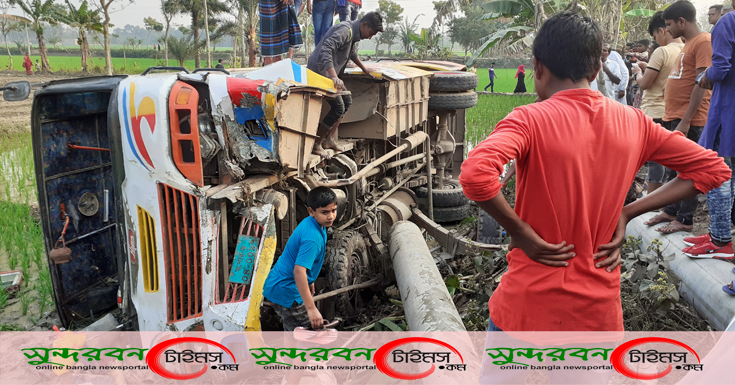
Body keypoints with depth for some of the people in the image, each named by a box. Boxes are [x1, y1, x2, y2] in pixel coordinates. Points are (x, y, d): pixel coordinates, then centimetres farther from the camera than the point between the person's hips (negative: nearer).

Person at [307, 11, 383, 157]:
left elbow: (352, 53, 34)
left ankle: (329, 139, 16)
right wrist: (333, 76, -43)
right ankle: (316, 144, -2)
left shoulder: (354, 34, 13)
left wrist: (364, 68, 47)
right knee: (338, 108, -12)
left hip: (330, 74, 11)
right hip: (320, 72, -11)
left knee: (347, 101, 13)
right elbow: (325, 49, -34)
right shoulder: (345, 30, -20)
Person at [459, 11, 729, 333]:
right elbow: (713, 169, 10)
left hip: (529, 307, -3)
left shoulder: (530, 120, -16)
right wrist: (627, 212, 2)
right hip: (600, 311, 4)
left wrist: (519, 230, -18)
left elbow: (475, 173, -34)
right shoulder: (634, 123, -1)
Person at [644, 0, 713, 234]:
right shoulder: (688, 44, 17)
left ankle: (685, 219, 7)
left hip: (688, 121, -9)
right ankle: (672, 211, 25)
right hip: (673, 118, 9)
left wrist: (685, 121, -21)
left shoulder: (703, 42, -13)